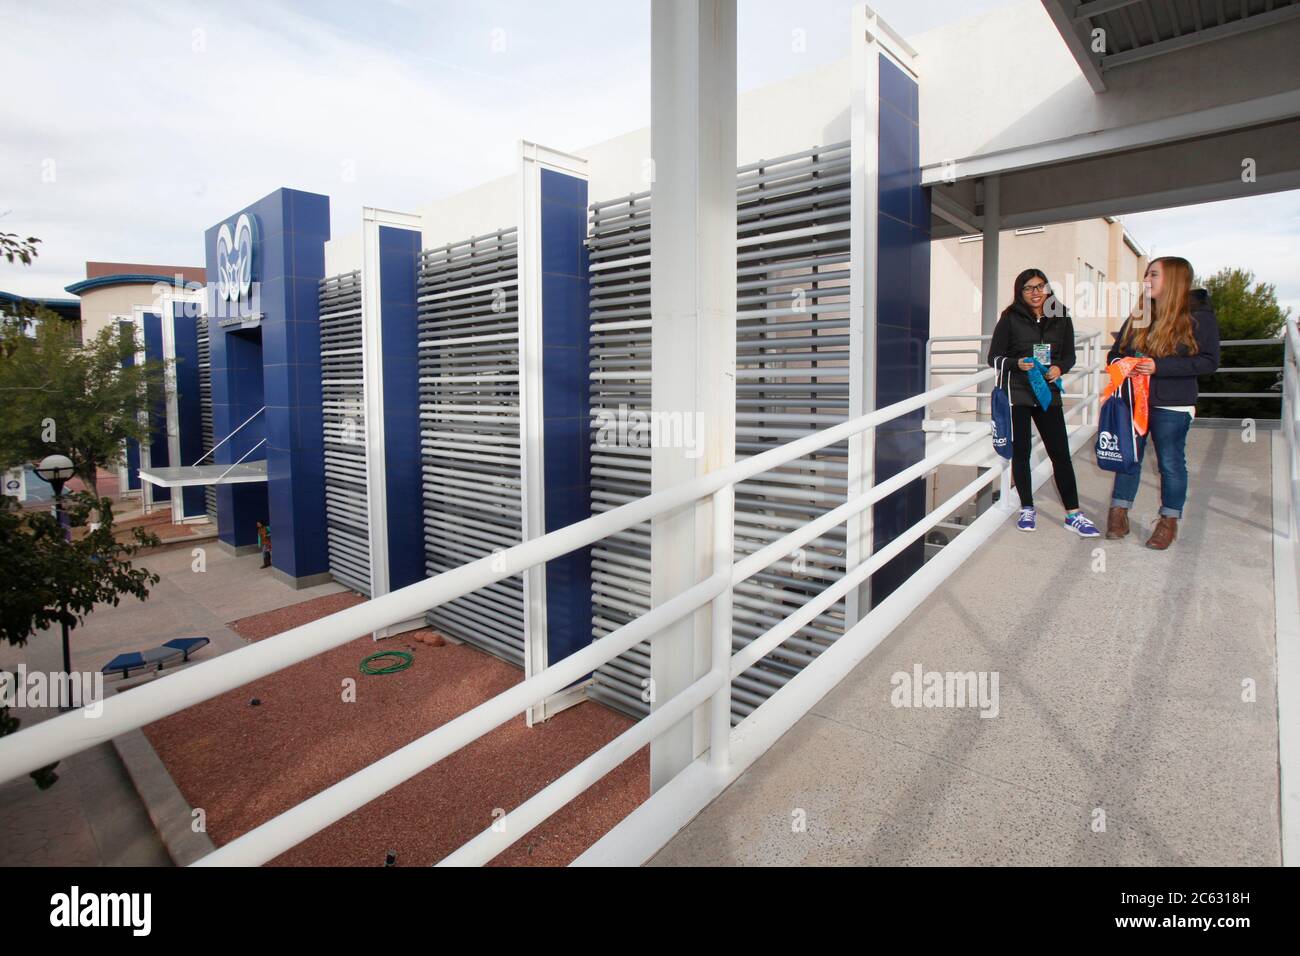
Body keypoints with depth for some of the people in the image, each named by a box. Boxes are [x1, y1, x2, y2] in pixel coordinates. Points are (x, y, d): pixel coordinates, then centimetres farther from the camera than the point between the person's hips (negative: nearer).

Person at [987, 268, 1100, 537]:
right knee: (1020, 452, 6)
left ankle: (1073, 514, 6)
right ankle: (1027, 509, 19)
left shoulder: (1062, 320, 6)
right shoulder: (1010, 319, -2)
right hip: (1016, 394, -2)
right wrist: (1017, 363, -19)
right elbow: (994, 357, -1)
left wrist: (1059, 368, -9)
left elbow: (1069, 356, 13)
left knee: (1060, 453, 0)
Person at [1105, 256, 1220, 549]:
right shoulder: (1138, 317, 8)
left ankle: (1169, 521, 19)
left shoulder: (1199, 317, -6)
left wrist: (1160, 367, -22)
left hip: (1171, 405, -4)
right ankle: (1118, 513, 19)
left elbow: (1208, 361, -12)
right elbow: (1115, 352, 15)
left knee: (1171, 462, 6)